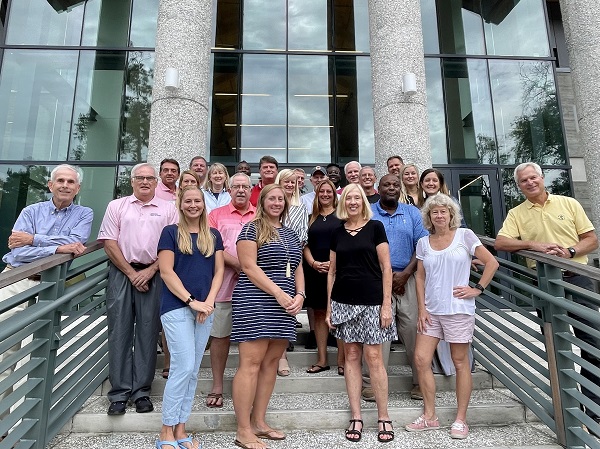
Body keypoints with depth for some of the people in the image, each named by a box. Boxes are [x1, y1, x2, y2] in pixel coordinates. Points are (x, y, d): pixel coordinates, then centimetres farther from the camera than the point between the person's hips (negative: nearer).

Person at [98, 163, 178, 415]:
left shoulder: (168, 209, 9)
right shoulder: (117, 206, 11)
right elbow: (109, 243, 3)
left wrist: (150, 271, -8)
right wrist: (131, 273, -4)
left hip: (153, 274, 0)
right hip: (121, 272, 1)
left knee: (147, 333, 3)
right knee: (119, 332, 2)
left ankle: (141, 391, 13)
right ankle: (119, 393, 12)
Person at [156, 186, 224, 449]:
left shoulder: (213, 235, 12)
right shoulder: (170, 232, 1)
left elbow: (218, 271, 8)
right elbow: (166, 271, -7)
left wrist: (209, 301, -7)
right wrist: (191, 301, -15)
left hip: (205, 309, 5)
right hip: (176, 307, -4)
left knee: (193, 371, 8)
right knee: (183, 367, -9)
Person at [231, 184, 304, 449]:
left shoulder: (291, 234, 18)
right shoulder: (251, 229, -2)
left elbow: (297, 268, 18)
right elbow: (249, 267, -11)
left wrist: (300, 295, 0)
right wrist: (279, 293, -16)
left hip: (284, 308, 7)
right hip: (255, 304, -7)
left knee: (270, 363, 9)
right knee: (251, 363, -5)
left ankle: (259, 423, 21)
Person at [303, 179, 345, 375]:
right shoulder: (311, 217, 14)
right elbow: (305, 244, 11)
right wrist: (313, 263, -6)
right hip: (315, 271, 4)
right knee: (319, 313, 8)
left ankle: (341, 360, 9)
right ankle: (322, 360, 17)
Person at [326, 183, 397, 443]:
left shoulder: (375, 227, 0)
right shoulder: (337, 233, 10)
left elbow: (386, 268, -3)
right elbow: (332, 271, 12)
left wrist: (387, 304, -9)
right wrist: (328, 306, 8)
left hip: (371, 302, -3)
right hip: (344, 302, 3)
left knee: (374, 357, 1)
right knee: (351, 357, 8)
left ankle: (383, 418, 17)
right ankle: (356, 417, 19)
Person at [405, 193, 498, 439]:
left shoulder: (464, 235, -3)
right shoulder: (423, 242, 7)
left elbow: (492, 262, -1)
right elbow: (420, 277, 8)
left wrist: (477, 289, -8)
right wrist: (422, 309, 1)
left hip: (458, 309, -4)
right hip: (431, 310, 4)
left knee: (460, 362, 6)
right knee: (421, 360, 1)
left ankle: (461, 420, 21)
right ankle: (429, 416, 18)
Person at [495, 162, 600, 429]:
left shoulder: (569, 204, 8)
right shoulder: (516, 214, 7)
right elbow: (500, 243, -5)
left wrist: (569, 251, -13)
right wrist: (534, 245, -16)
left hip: (577, 279, 0)